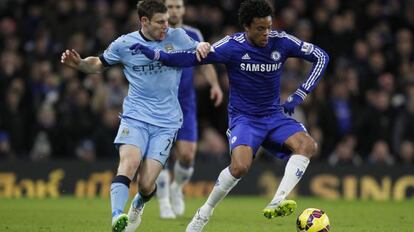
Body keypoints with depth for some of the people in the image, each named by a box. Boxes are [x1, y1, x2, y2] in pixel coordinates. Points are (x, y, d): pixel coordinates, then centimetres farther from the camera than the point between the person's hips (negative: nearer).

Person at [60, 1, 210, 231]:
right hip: (135, 116, 0)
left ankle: (138, 205, 29)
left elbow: (199, 51, 17)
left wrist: (202, 46, -8)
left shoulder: (177, 37, 1)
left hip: (166, 121, 0)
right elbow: (99, 64, 15)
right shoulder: (124, 44, 0)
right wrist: (78, 63, -6)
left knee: (146, 184, -6)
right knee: (129, 163, -29)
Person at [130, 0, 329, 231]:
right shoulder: (233, 46, -13)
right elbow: (193, 57, -12)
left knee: (308, 145, -25)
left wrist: (299, 96, -3)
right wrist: (156, 54, -26)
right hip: (243, 118, -4)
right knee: (240, 166, -30)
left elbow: (321, 56, 3)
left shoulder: (281, 41, -6)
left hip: (274, 116, 4)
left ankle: (277, 203, -31)